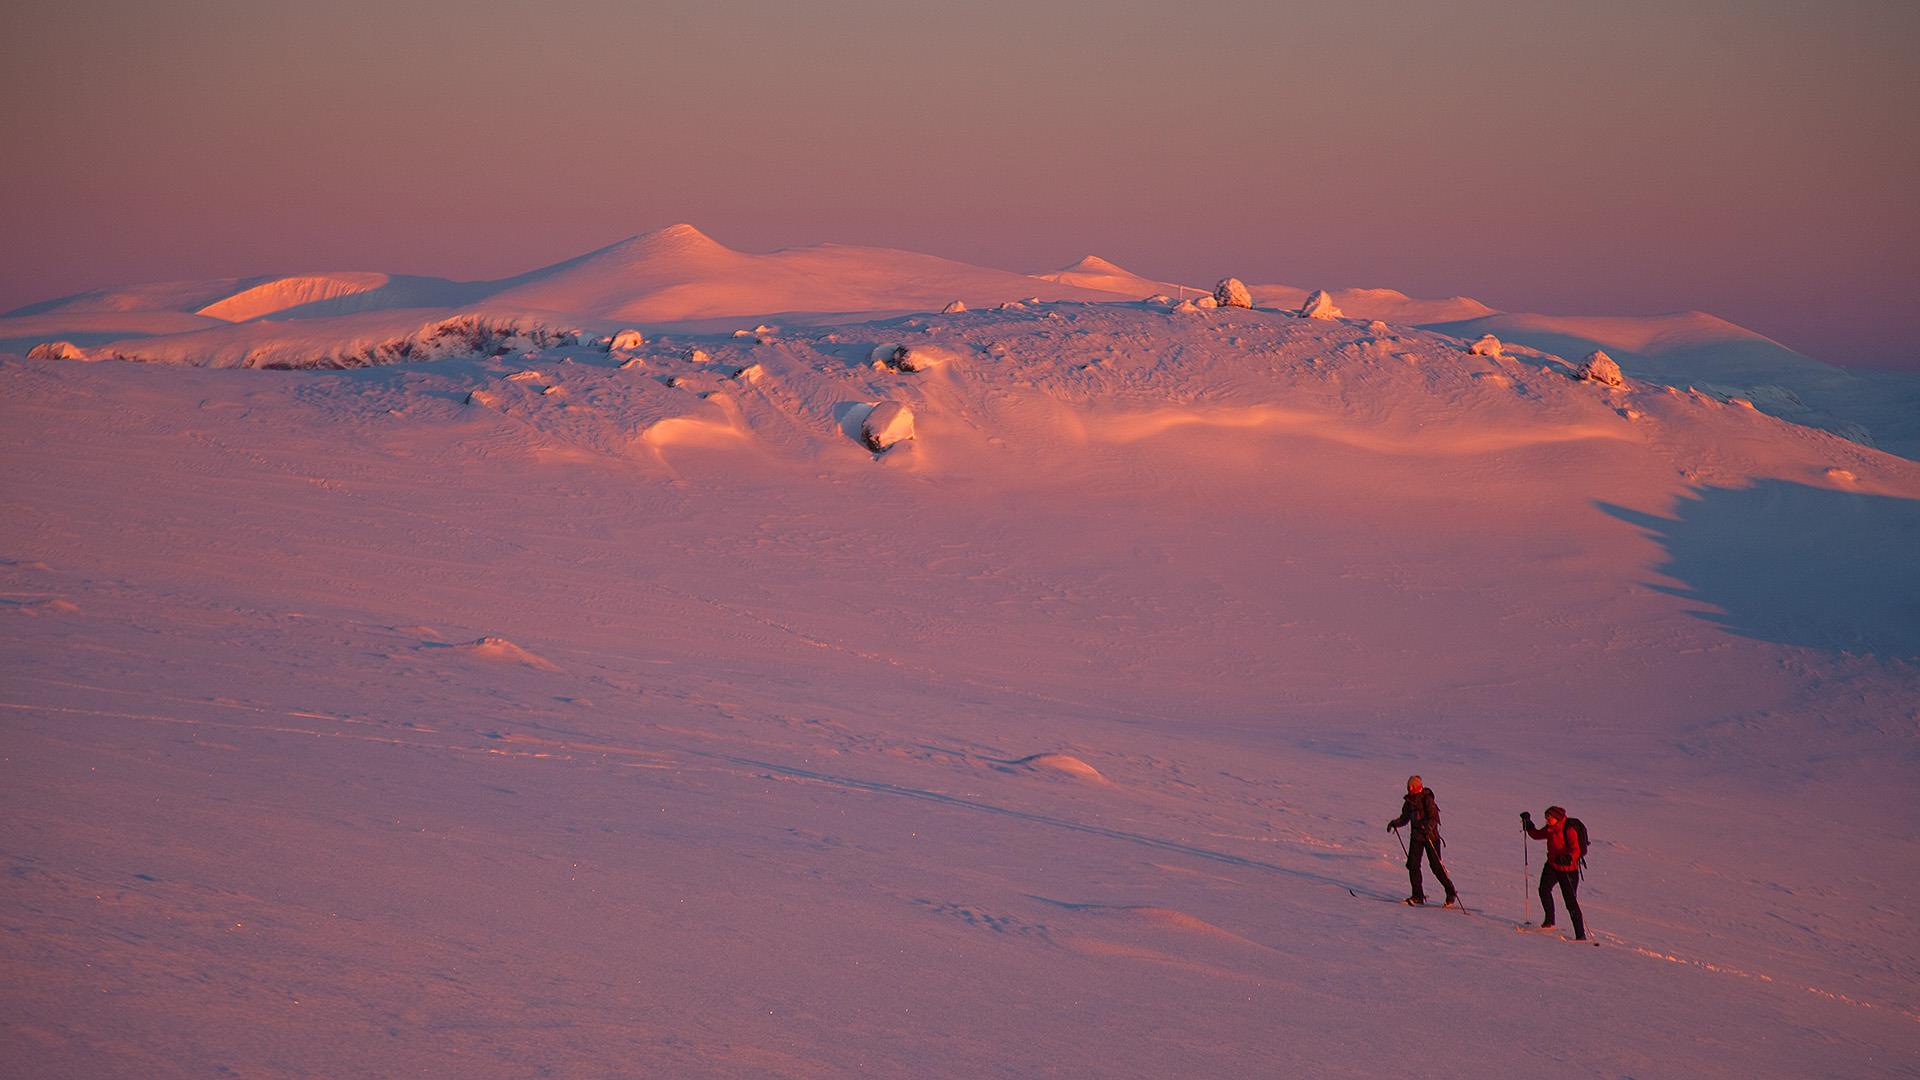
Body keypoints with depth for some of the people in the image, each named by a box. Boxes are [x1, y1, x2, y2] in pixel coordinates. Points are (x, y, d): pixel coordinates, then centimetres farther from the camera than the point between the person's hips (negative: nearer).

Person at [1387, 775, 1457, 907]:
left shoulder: (1427, 800, -12)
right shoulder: (1409, 801, 8)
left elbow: (1434, 818, -19)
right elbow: (1404, 818, 17)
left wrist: (1428, 827, -38)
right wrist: (1395, 823, -1)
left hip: (1430, 836, -6)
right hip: (1416, 836, 6)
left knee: (1436, 866, -5)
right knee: (1412, 865, -5)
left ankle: (1451, 893, 9)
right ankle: (1418, 896, 2)